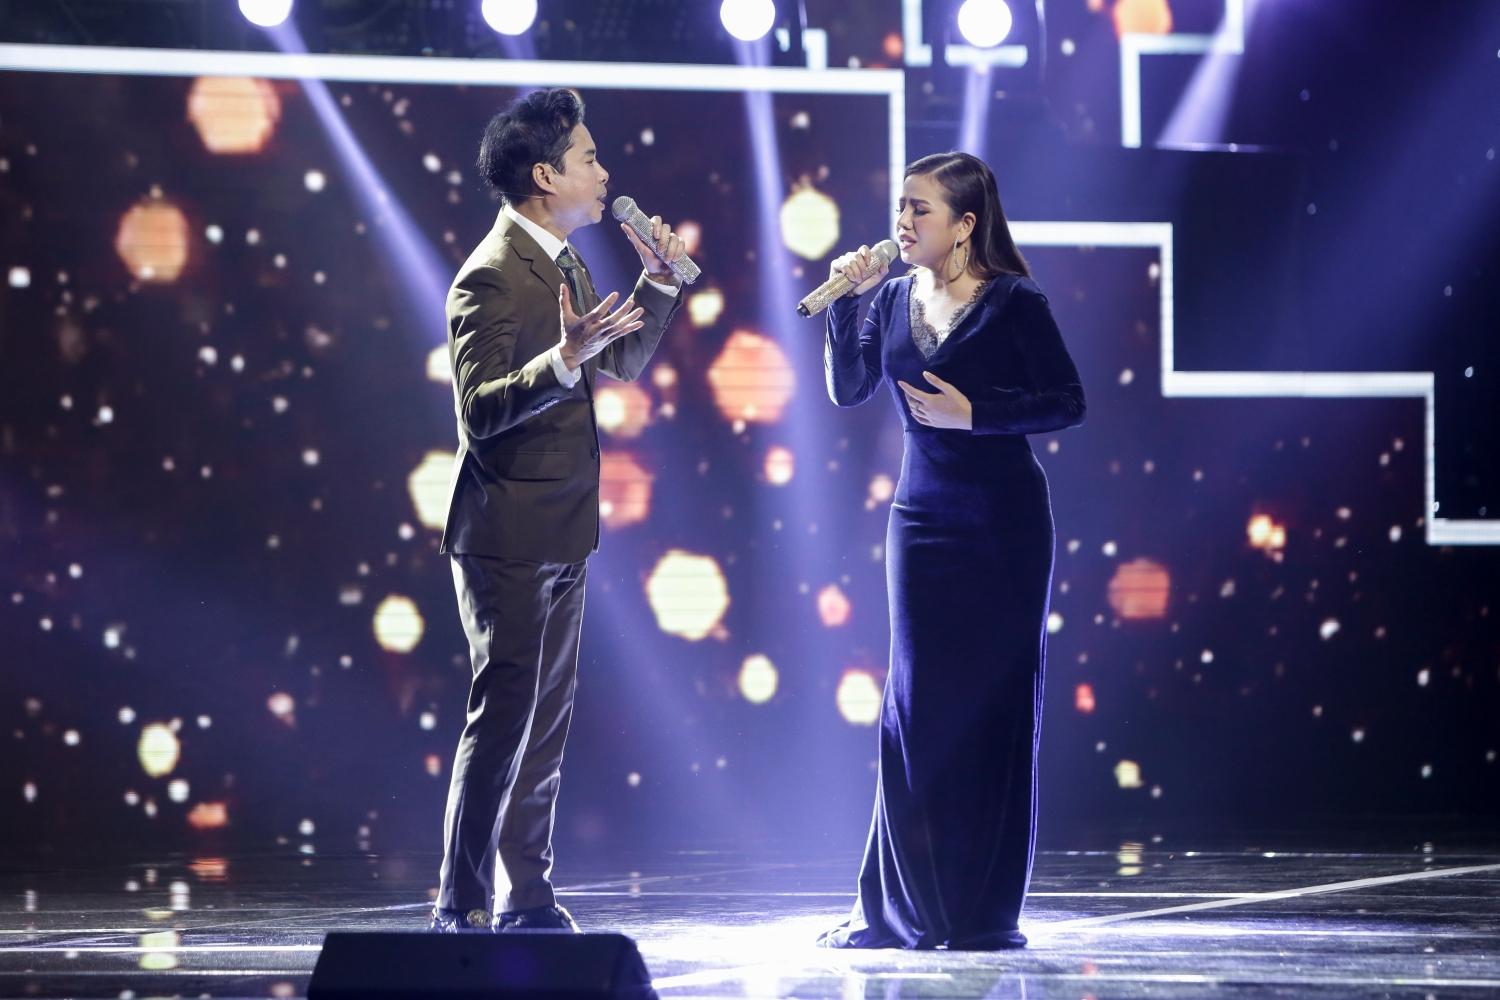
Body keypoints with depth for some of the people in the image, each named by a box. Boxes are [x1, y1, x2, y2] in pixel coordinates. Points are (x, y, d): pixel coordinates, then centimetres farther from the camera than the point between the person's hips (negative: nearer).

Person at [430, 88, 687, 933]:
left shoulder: (566, 265, 12)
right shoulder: (493, 278, -17)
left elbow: (623, 365, 24)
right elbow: (482, 409, -25)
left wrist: (660, 283, 11)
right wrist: (565, 360, -37)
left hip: (560, 536, 10)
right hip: (507, 536, -10)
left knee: (547, 721, 12)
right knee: (504, 720, -10)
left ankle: (527, 897, 19)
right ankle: (462, 908, -6)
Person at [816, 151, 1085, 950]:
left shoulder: (1013, 302, -8)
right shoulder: (894, 300, 6)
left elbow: (1068, 403, -9)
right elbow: (848, 390, 4)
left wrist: (974, 413, -18)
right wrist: (845, 301, -6)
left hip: (1003, 524, -5)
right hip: (921, 517, 5)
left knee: (992, 707, -1)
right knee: (915, 708, 5)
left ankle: (985, 913, 4)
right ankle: (902, 910, 9)